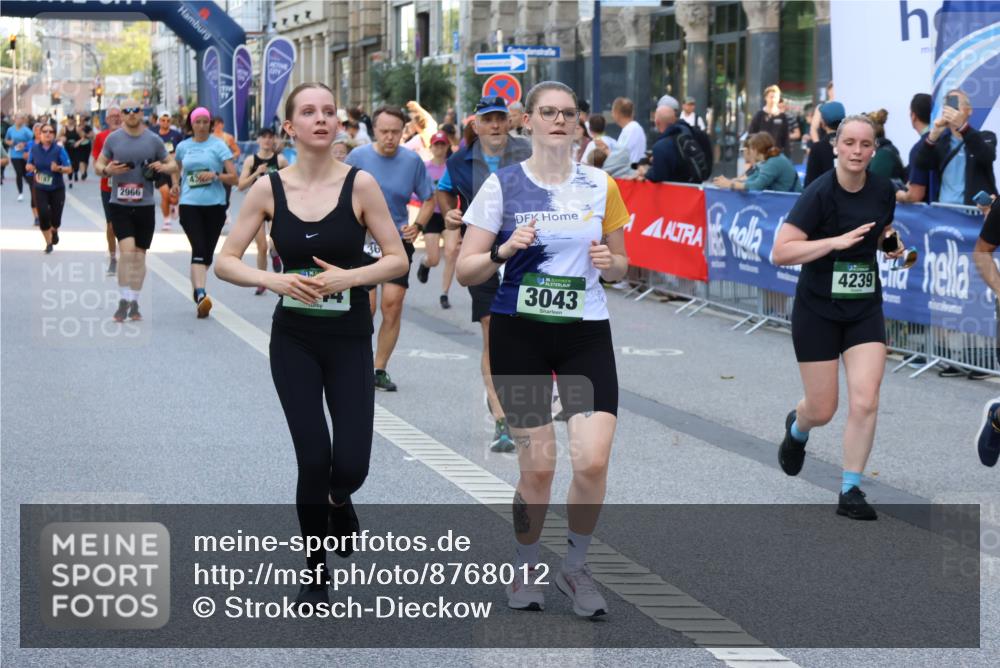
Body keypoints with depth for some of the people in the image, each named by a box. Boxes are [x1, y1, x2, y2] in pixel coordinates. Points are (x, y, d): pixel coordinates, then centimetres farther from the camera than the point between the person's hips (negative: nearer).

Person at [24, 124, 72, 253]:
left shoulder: (59, 150, -9)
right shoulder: (34, 149, -1)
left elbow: (69, 169, -10)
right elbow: (28, 165, 11)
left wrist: (59, 168, -29)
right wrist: (29, 167, -13)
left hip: (57, 189, -1)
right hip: (40, 189, 1)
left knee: (55, 217, 1)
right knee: (43, 215, -12)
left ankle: (54, 231, 40)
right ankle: (49, 243, 10)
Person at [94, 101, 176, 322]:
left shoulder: (153, 140, 4)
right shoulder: (113, 138, 3)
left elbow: (173, 164, 13)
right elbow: (98, 164, 10)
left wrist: (163, 167, -10)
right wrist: (106, 170, -13)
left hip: (145, 205, 2)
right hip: (120, 205, -1)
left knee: (139, 256, 6)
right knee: (127, 252, -15)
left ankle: (134, 303, 17)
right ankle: (124, 301, -5)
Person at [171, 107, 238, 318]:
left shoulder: (218, 145, 2)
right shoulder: (183, 146, 9)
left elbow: (234, 178, -2)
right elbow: (177, 168, 31)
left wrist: (215, 175, -18)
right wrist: (176, 184, 12)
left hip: (215, 205, 0)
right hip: (189, 204, 0)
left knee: (207, 252, 8)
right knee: (199, 249, -17)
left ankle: (196, 290, 28)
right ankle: (200, 295, -28)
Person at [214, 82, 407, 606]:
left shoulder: (360, 184, -7)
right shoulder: (269, 189, -4)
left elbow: (397, 259, -4)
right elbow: (225, 262, -1)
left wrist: (349, 277, -21)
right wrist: (273, 280, -19)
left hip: (349, 340, 0)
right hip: (294, 340, 0)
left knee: (350, 465, -7)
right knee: (313, 459, -7)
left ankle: (338, 502, 33)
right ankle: (314, 573, 15)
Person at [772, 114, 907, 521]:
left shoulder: (883, 191, -1)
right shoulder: (819, 194, -17)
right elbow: (780, 253, -23)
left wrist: (891, 243, -4)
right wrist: (837, 241, -30)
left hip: (865, 309, 3)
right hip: (817, 311, -3)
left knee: (865, 402, -11)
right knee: (822, 411, 5)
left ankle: (850, 492, 3)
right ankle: (797, 429, 44)